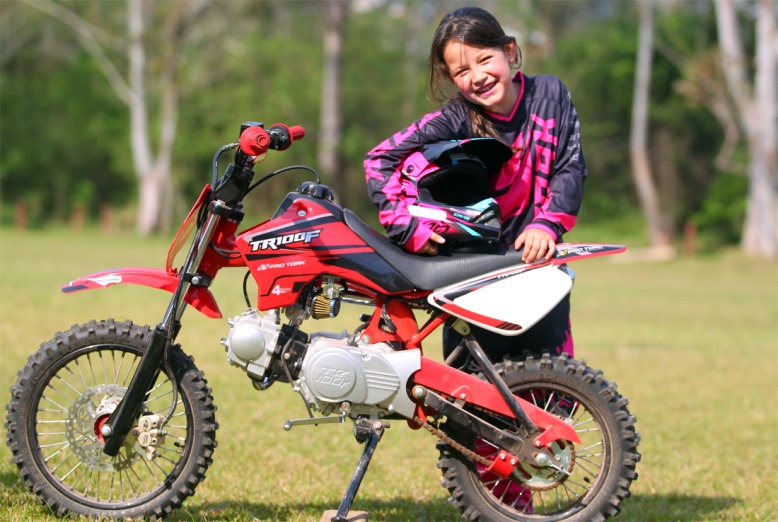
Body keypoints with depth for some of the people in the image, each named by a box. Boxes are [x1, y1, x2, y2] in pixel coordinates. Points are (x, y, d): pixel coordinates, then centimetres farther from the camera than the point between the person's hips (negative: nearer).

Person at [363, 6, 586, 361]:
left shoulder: (549, 94, -5)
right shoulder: (456, 119, -12)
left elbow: (570, 168, -4)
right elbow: (380, 159, -15)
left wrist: (547, 225, -18)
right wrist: (407, 227, -24)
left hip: (536, 256, 2)